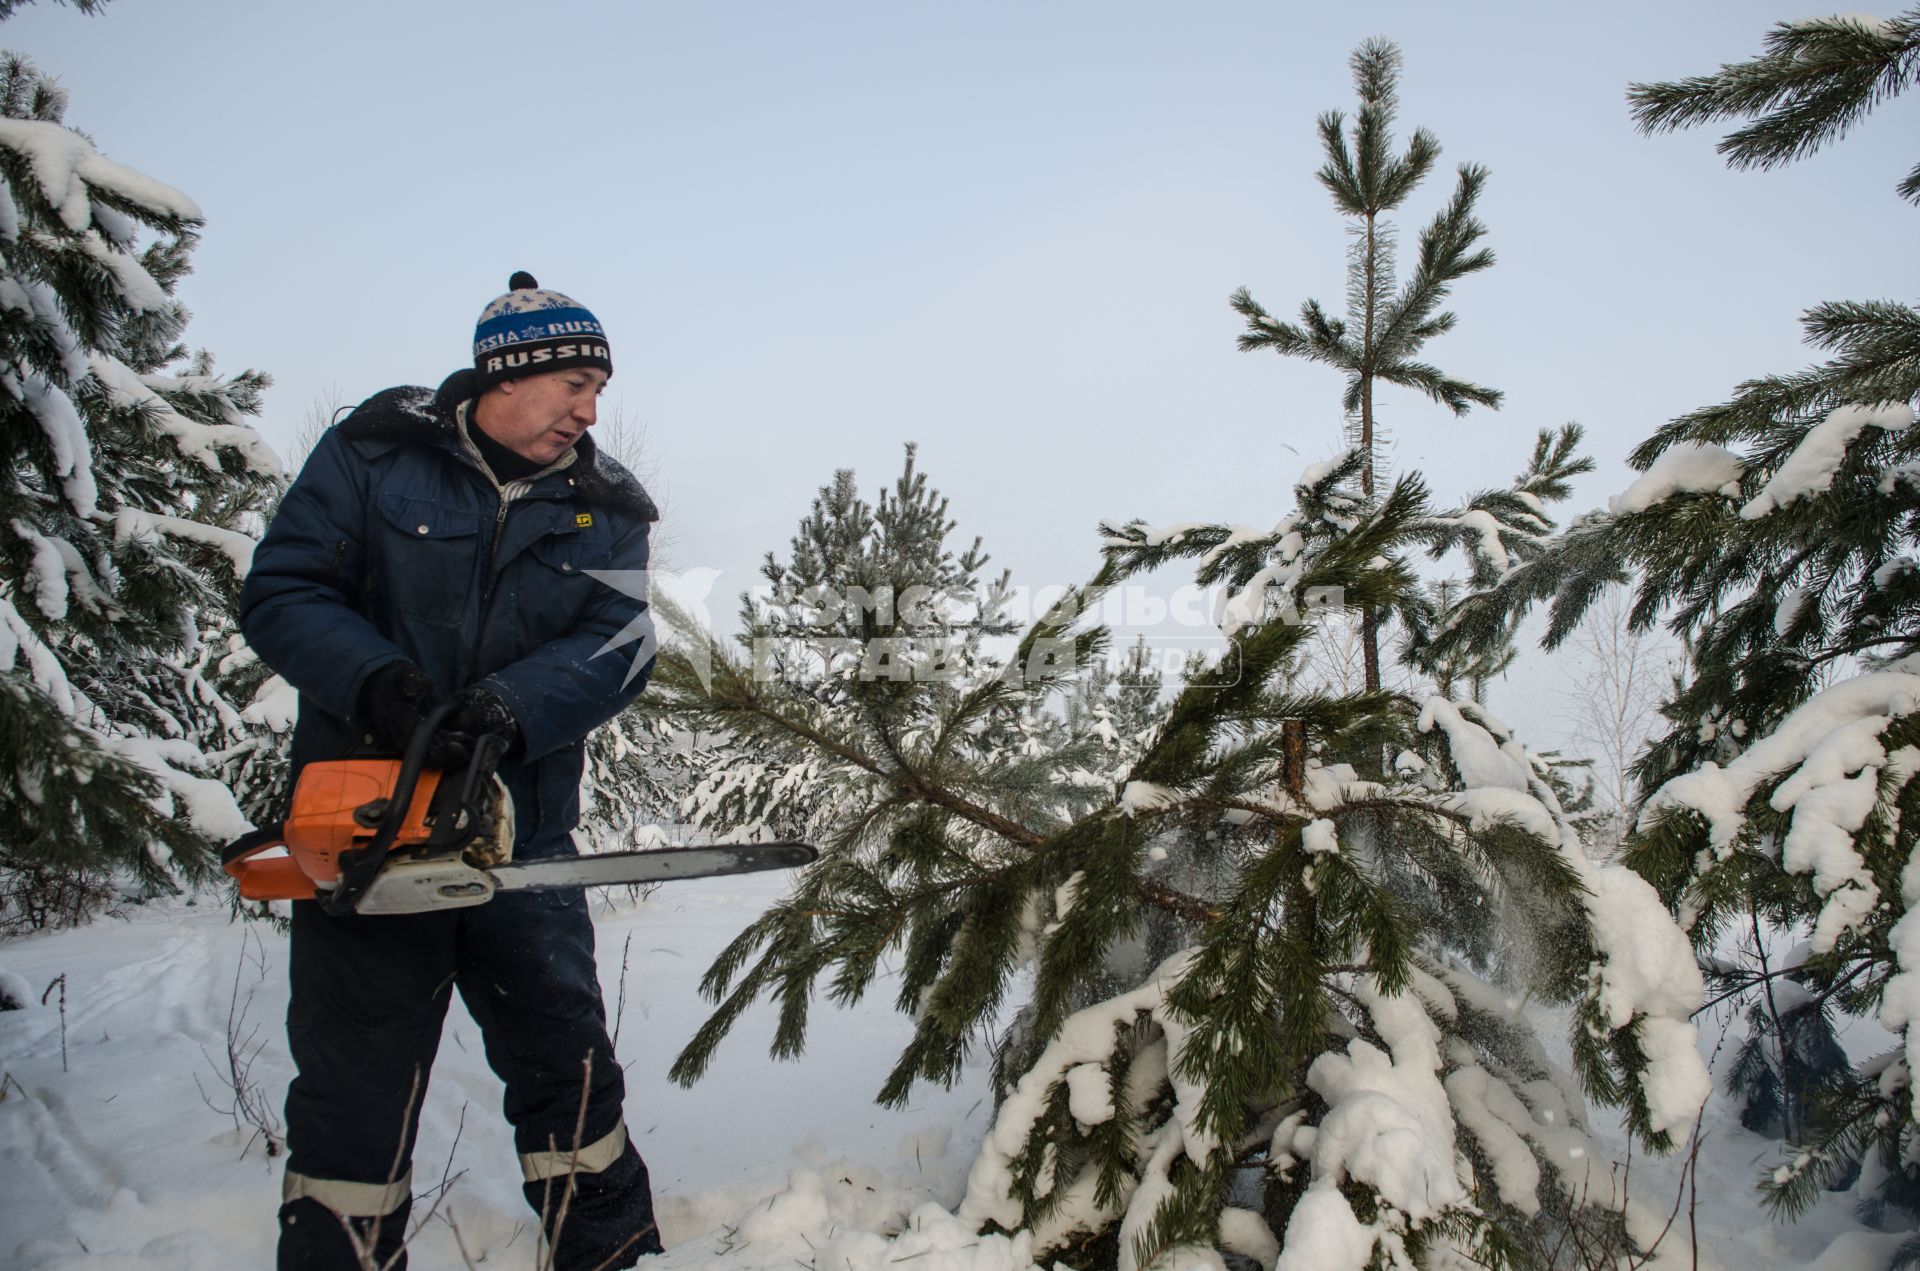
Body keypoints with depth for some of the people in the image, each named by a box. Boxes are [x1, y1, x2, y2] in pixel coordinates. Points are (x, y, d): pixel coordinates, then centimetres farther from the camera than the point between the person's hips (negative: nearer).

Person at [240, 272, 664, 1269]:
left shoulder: (605, 510, 4)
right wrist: (372, 680, -23)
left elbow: (615, 647, -8)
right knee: (356, 1093, 8)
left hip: (523, 842, 2)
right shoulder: (373, 452, -1)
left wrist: (512, 707, -26)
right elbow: (279, 592, -6)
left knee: (569, 1066, 9)